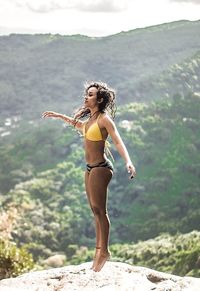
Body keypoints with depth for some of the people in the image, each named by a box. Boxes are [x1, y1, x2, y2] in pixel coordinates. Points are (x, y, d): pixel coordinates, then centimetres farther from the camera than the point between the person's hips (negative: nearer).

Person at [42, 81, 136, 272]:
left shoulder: (104, 119, -15)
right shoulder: (91, 118, 11)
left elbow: (118, 141, -25)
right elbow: (79, 125, 34)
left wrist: (128, 162, -40)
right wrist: (59, 116, 38)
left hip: (100, 168, -9)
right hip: (90, 169, 9)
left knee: (99, 209, -6)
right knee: (96, 210, 13)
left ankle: (104, 250, 3)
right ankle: (99, 248, 21)